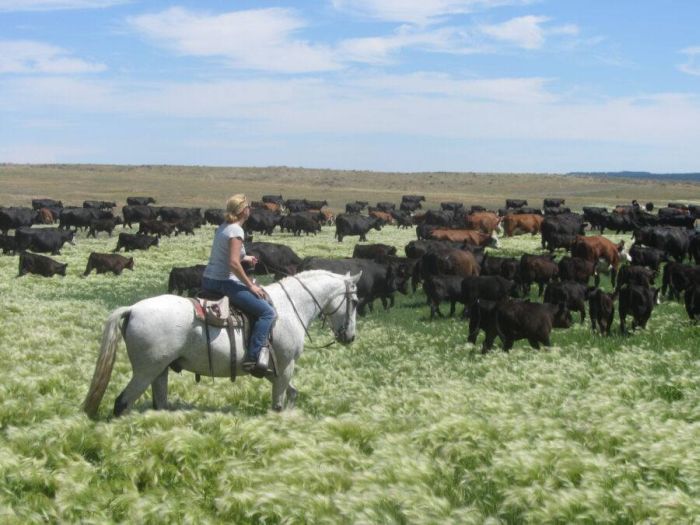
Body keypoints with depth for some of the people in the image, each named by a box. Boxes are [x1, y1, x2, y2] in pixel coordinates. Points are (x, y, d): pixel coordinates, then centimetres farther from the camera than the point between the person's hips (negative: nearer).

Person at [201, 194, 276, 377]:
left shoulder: (223, 227, 13)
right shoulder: (236, 231, -14)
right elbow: (233, 263, -21)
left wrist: (244, 258, 27)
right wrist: (251, 285, -14)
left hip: (208, 280, 10)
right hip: (224, 283, -10)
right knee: (267, 312, -12)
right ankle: (253, 358, -20)